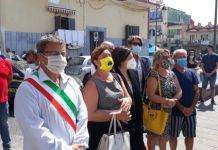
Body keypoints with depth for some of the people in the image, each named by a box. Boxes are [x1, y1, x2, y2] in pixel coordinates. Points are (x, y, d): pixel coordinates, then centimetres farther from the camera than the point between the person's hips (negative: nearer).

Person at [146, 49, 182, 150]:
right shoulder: (153, 75, -16)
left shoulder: (172, 74, 6)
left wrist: (173, 100, -16)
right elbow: (151, 95, -23)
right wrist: (167, 101, -27)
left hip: (168, 111, 7)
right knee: (153, 135, 7)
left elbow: (179, 91, 3)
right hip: (155, 110, -6)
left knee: (164, 134, 21)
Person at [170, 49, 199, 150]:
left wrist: (192, 107, -7)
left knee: (190, 136, 13)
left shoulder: (191, 73, 7)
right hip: (175, 111, -4)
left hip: (191, 111, 4)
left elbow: (197, 91, 6)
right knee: (173, 135, 9)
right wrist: (182, 108, -17)